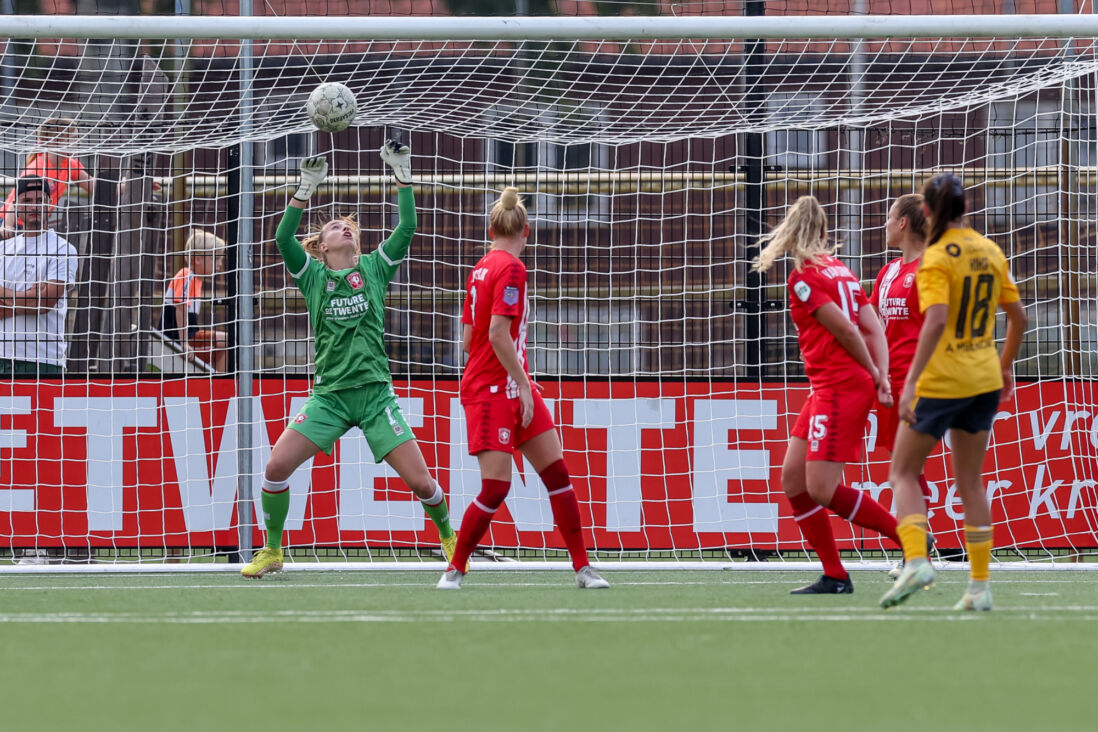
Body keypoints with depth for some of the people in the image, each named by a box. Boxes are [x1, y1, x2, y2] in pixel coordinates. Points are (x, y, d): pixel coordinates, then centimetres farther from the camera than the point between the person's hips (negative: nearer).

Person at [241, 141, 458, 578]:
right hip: (330, 393, 0)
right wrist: (306, 190, -14)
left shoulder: (374, 269, 9)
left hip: (375, 393, 0)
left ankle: (449, 537, 23)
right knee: (277, 465, -14)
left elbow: (407, 228, 0)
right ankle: (271, 551, 4)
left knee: (420, 482, -6)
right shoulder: (314, 276, 8)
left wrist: (403, 177, -5)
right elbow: (283, 238, -8)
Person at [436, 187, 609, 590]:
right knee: (495, 488, -9)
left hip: (513, 388, 9)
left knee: (557, 473, 4)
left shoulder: (481, 269, 12)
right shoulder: (511, 268, -14)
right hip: (493, 391, -9)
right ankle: (454, 569, 3)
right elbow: (498, 334, -22)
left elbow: (469, 338, 15)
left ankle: (583, 567, 6)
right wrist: (522, 384, -18)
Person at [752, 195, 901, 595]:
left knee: (822, 489, -11)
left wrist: (871, 374, 1)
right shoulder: (839, 269, 15)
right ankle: (834, 577, 7)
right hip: (826, 390, 9)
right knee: (793, 478, 7)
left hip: (840, 387, -9)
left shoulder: (803, 276, -10)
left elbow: (845, 328, -14)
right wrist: (880, 377, 1)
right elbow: (873, 327, 9)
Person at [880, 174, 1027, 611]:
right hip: (984, 379, 6)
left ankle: (915, 560, -15)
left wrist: (911, 381, -27)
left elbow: (936, 321, -25)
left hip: (940, 380, -6)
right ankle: (979, 586, 9)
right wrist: (1006, 365, 23)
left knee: (904, 472, 7)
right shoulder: (990, 252, 5)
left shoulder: (937, 258, -13)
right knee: (969, 480, 13)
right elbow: (1017, 316, 10)